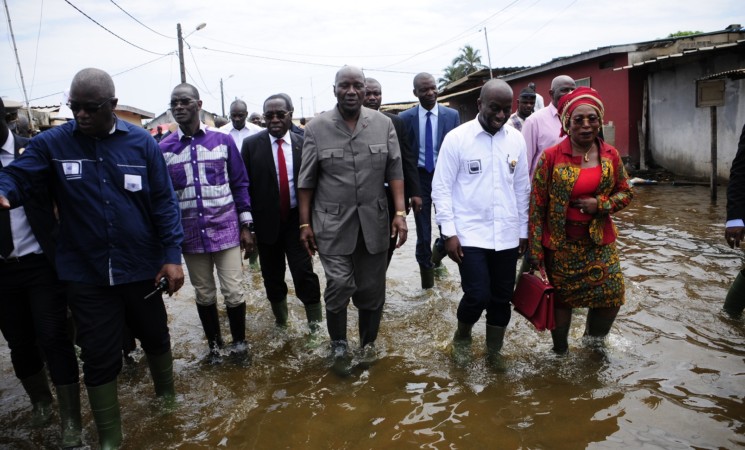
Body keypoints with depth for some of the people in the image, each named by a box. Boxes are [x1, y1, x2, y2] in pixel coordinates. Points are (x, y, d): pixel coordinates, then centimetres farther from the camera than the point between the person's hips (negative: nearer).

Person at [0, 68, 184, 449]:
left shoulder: (142, 143, -4)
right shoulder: (51, 143, -3)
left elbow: (163, 202, -4)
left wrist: (172, 255, -9)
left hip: (142, 268, 1)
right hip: (86, 274, 0)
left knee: (154, 335, 20)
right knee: (99, 356, 9)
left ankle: (166, 392, 49)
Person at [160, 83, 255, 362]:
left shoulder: (223, 140, -1)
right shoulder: (164, 149, -1)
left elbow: (240, 184, 2)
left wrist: (245, 226, 0)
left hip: (226, 229, -1)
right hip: (190, 235, 1)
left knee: (233, 292, 3)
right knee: (204, 295, 13)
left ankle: (239, 343, 25)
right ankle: (214, 345, 32)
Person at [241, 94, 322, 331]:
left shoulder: (302, 144, 0)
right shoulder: (251, 145, -3)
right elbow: (245, 184, -2)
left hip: (297, 220, 0)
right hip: (267, 222, 1)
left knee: (304, 272, -4)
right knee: (272, 275, 13)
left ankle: (315, 321, 11)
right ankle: (280, 317, 32)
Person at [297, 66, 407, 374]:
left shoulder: (383, 124, 2)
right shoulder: (316, 128, -2)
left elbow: (394, 171, 2)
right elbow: (307, 181, 1)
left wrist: (400, 212, -6)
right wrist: (305, 223, 1)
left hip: (374, 221, 2)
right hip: (333, 223, -2)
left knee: (372, 289, 10)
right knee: (339, 286, -7)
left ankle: (367, 345, 32)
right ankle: (338, 347, 18)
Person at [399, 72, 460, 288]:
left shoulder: (452, 115, 0)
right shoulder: (405, 118, -2)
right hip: (419, 177, 0)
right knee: (423, 230, 7)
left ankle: (437, 254, 34)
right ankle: (426, 267, 24)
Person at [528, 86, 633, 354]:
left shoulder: (610, 155, 0)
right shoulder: (551, 156, -11)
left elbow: (625, 192, 10)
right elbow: (537, 204, -9)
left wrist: (600, 204, -13)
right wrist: (535, 250, -10)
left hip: (599, 240, 3)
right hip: (561, 243, -3)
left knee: (612, 294, 1)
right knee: (562, 297, 10)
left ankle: (592, 343, 32)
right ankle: (560, 352, 34)